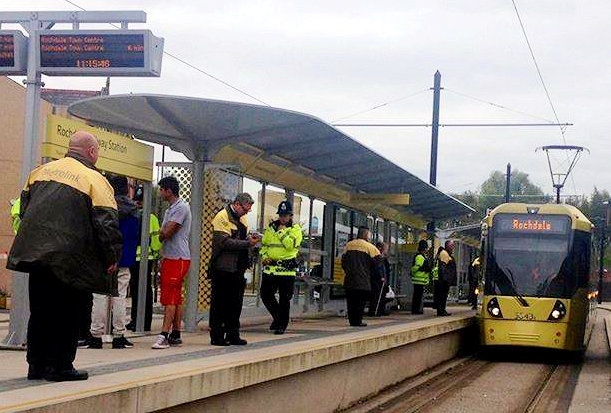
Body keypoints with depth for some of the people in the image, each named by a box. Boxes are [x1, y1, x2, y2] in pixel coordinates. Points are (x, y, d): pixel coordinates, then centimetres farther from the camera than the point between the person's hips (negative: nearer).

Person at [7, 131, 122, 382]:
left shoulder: (40, 171, 12)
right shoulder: (94, 179, -7)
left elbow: (24, 208, 20)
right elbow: (107, 223, -13)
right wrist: (112, 258, -4)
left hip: (35, 254, 6)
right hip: (71, 260, -6)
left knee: (40, 311, 13)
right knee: (67, 313, 5)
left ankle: (37, 365, 18)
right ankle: (60, 366, 8)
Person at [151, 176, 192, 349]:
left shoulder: (181, 208, -13)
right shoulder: (170, 209, 20)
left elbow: (167, 233, -18)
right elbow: (163, 233, 16)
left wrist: (162, 234, 2)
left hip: (178, 258, -10)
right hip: (169, 257, 10)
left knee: (170, 299, -13)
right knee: (176, 298, 12)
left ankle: (164, 335, -17)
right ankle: (176, 334, 17)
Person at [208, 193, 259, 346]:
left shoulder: (242, 219, 16)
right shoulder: (222, 217, -10)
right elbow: (225, 242, -19)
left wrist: (250, 239, 2)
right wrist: (248, 243, -20)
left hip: (237, 268, 8)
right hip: (223, 268, -8)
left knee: (235, 304, 10)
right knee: (219, 304, 0)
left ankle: (233, 335, 16)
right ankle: (217, 337, 6)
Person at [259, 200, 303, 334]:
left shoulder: (295, 229, -1)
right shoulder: (271, 227, 13)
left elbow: (291, 245, -17)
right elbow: (264, 244, 20)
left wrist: (282, 231, -12)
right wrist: (264, 256, 3)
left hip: (286, 269, -5)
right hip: (270, 267, 5)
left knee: (284, 299, 0)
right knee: (266, 294, 5)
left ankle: (281, 325, 10)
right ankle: (277, 316, 26)